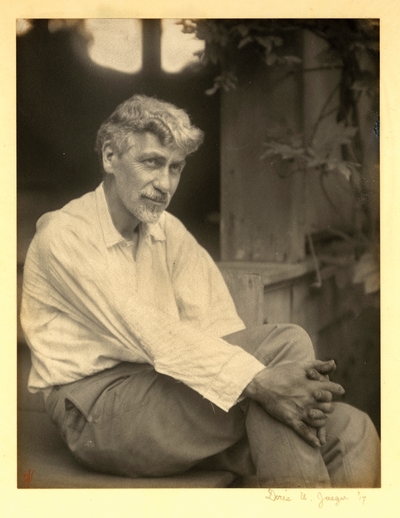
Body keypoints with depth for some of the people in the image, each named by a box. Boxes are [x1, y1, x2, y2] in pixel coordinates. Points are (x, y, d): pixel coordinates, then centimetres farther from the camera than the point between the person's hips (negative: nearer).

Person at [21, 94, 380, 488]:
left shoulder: (167, 230, 13)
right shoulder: (64, 236, -10)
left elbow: (217, 326, -1)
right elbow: (148, 332, -24)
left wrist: (279, 379, -21)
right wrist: (258, 381, -34)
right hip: (97, 408, -6)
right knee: (287, 343, -25)